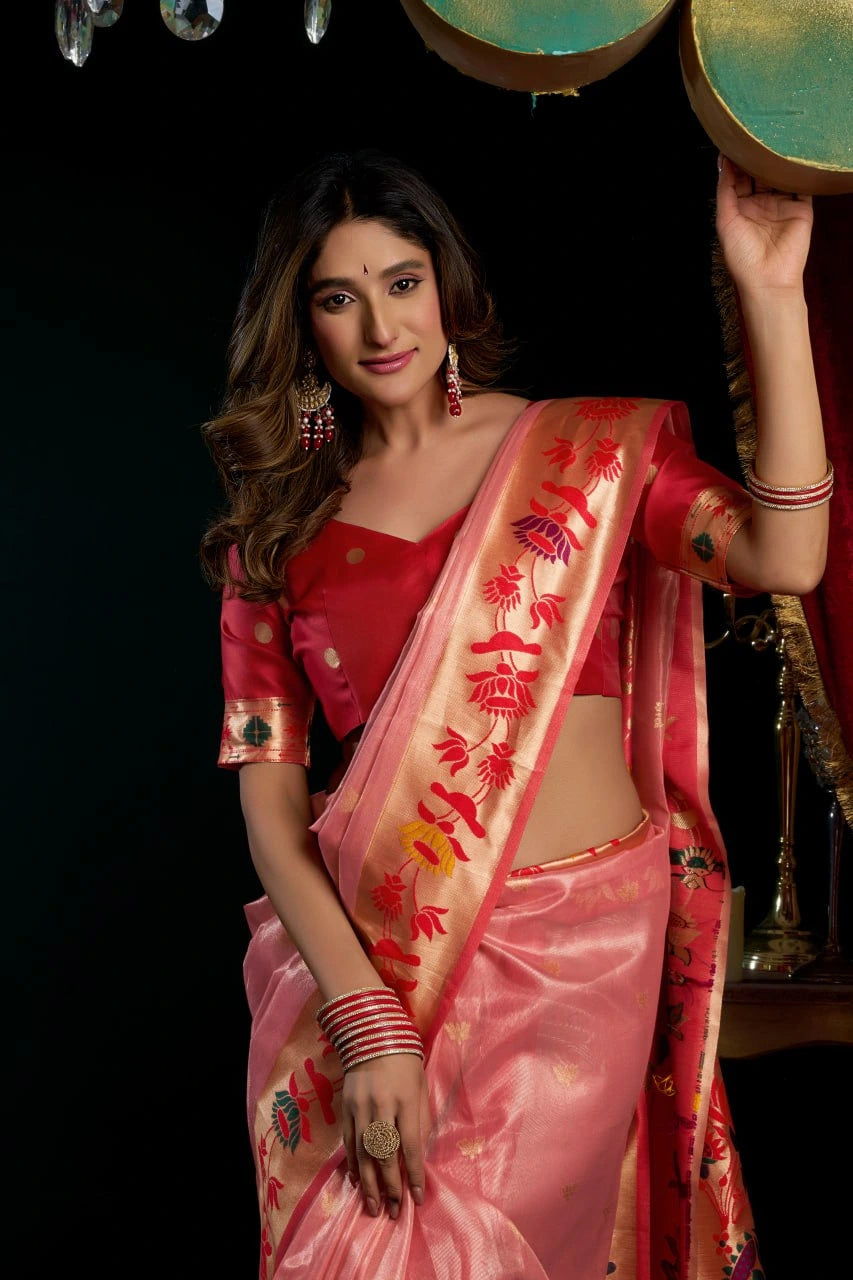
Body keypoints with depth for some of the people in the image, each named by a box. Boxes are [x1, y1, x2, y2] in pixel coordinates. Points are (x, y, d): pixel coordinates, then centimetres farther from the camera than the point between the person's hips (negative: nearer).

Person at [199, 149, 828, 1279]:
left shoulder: (584, 448, 5)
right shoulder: (277, 524, 7)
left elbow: (782, 559, -12)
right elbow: (267, 787, -1)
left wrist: (771, 294, -16)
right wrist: (366, 1018, -13)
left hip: (581, 942, -1)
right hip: (372, 952, 1)